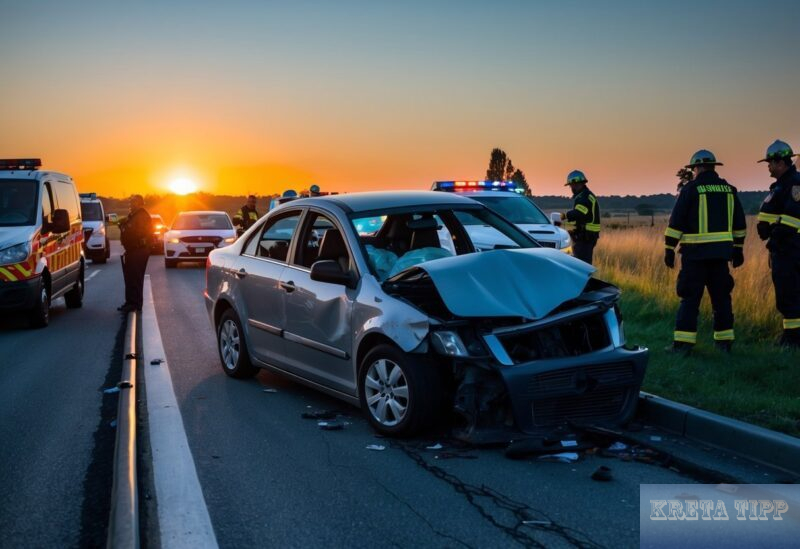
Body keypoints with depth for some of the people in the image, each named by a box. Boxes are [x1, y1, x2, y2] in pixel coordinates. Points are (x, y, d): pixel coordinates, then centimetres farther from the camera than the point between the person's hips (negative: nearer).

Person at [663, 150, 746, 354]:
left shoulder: (691, 188, -6)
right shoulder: (728, 189, 10)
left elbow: (676, 222, -9)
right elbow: (739, 224, 15)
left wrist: (669, 250, -4)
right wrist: (738, 249, 22)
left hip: (696, 253, -5)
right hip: (721, 252, 5)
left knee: (690, 298, -3)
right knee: (721, 296, 12)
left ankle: (683, 343, -5)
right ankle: (724, 341, 15)